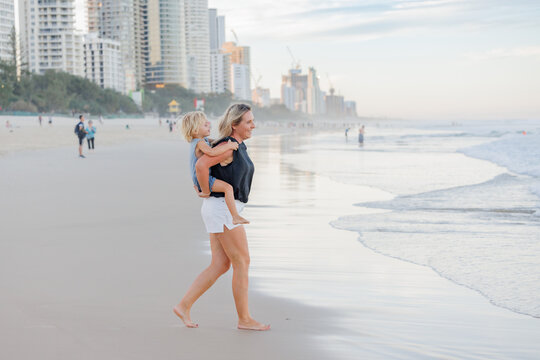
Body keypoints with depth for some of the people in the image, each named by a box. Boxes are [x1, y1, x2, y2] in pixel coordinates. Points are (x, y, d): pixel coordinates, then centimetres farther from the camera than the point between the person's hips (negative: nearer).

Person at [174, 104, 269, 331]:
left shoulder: (239, 147, 15)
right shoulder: (228, 146, -16)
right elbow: (201, 165, -27)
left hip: (226, 210, 10)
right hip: (222, 209, -10)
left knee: (221, 265, 8)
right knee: (242, 262, -4)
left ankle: (184, 306, 12)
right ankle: (244, 319, 3)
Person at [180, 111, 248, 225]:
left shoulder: (196, 141, 11)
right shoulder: (200, 142, -20)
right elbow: (211, 152, -41)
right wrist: (228, 146, -32)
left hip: (199, 179, 11)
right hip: (203, 179, -11)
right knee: (228, 187, -28)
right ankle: (236, 217, -34)